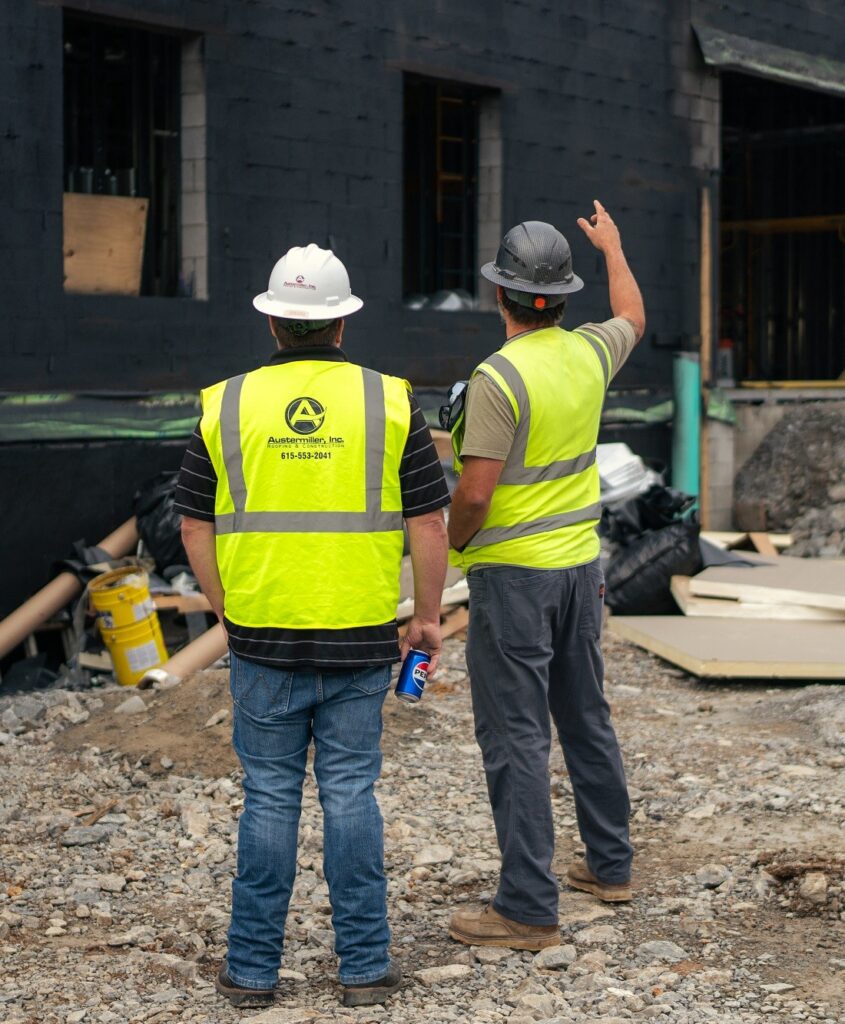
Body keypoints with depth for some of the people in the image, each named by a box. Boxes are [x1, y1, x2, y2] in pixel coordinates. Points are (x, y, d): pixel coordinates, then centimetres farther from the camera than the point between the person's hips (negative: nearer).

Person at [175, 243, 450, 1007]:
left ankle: (253, 969, 16)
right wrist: (428, 616, 9)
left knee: (270, 798, 9)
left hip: (262, 638, 1)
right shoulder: (389, 401, -2)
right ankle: (364, 967, 14)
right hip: (360, 638, 0)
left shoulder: (228, 405, 0)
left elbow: (196, 527, 3)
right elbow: (429, 523, -2)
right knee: (351, 795, 8)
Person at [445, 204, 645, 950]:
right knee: (586, 718, 19)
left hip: (513, 573, -7)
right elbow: (634, 319, 27)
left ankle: (530, 907, -4)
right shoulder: (589, 354, 2)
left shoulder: (499, 377, -19)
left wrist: (456, 542, -2)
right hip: (579, 564, 7)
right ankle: (610, 863, 31)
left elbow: (475, 491, -23)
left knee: (515, 735, -5)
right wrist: (613, 246, 41)